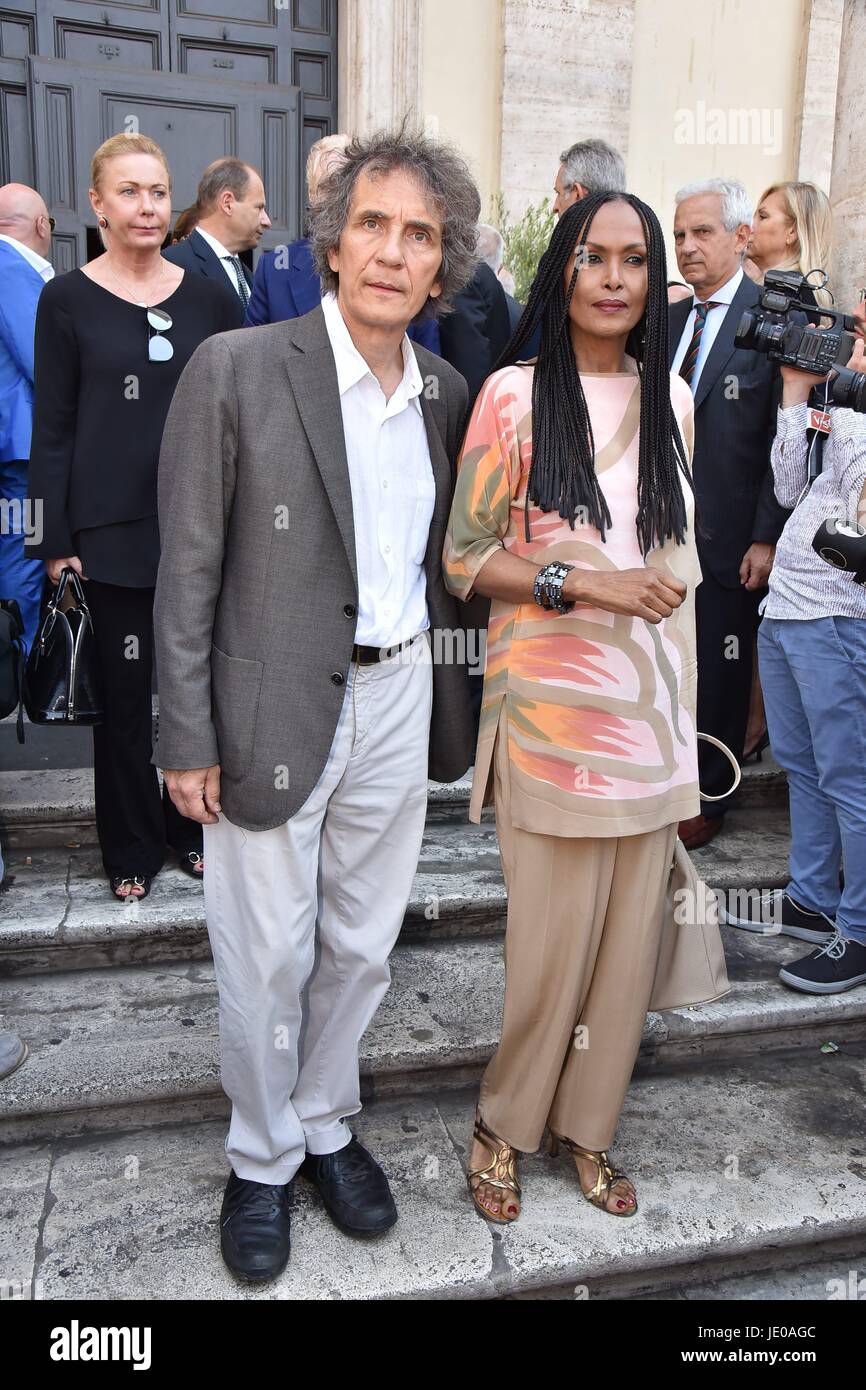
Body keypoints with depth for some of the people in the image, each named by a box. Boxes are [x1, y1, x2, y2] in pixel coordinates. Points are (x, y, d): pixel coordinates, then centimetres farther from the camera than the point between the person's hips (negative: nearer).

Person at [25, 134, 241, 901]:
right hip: (112, 529, -2)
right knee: (123, 687, 5)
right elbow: (52, 429, 0)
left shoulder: (211, 299, 7)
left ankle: (194, 824, 26)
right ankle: (133, 846, 21)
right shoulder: (67, 300, 2)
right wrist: (56, 543, -5)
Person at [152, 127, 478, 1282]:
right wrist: (188, 737, -10)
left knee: (362, 945, 17)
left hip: (398, 700, 5)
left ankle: (325, 1127, 42)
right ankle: (262, 1159, 35)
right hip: (275, 707, -4)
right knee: (267, 958, 9)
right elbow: (189, 568, -9)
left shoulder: (446, 392, 6)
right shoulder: (235, 369, -10)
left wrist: (448, 699, 10)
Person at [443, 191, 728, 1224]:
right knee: (551, 939, 3)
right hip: (552, 704, -5)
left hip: (649, 704, 5)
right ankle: (503, 1125, 29)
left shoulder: (670, 399, 10)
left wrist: (682, 715, 15)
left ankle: (587, 1126, 34)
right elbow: (464, 560, -5)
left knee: (628, 935, 12)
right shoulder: (516, 395, -5)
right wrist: (581, 581, -18)